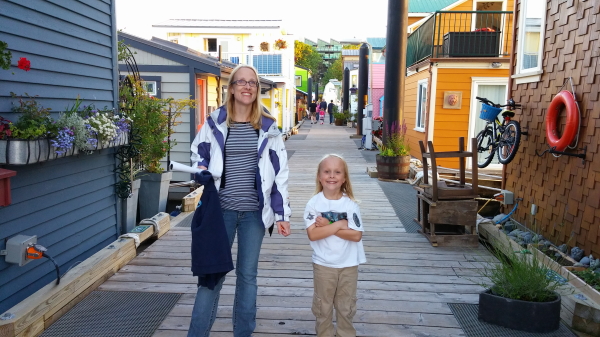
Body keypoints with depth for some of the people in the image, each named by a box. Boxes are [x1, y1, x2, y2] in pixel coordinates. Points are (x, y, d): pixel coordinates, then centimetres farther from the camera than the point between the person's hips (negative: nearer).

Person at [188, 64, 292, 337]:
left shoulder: (267, 126, 1)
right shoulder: (215, 122, 1)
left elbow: (278, 171, 2)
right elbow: (198, 155, 14)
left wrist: (282, 214, -1)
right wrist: (203, 171, -10)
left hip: (255, 211, 1)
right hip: (221, 208, 0)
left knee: (247, 274, 10)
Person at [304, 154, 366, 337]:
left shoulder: (350, 204, -9)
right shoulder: (314, 203, -11)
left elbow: (356, 235, -16)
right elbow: (313, 234, -19)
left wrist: (327, 226, -20)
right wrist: (339, 225, -23)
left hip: (348, 265, 1)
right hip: (323, 265, 0)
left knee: (346, 306, 17)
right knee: (322, 306, 15)